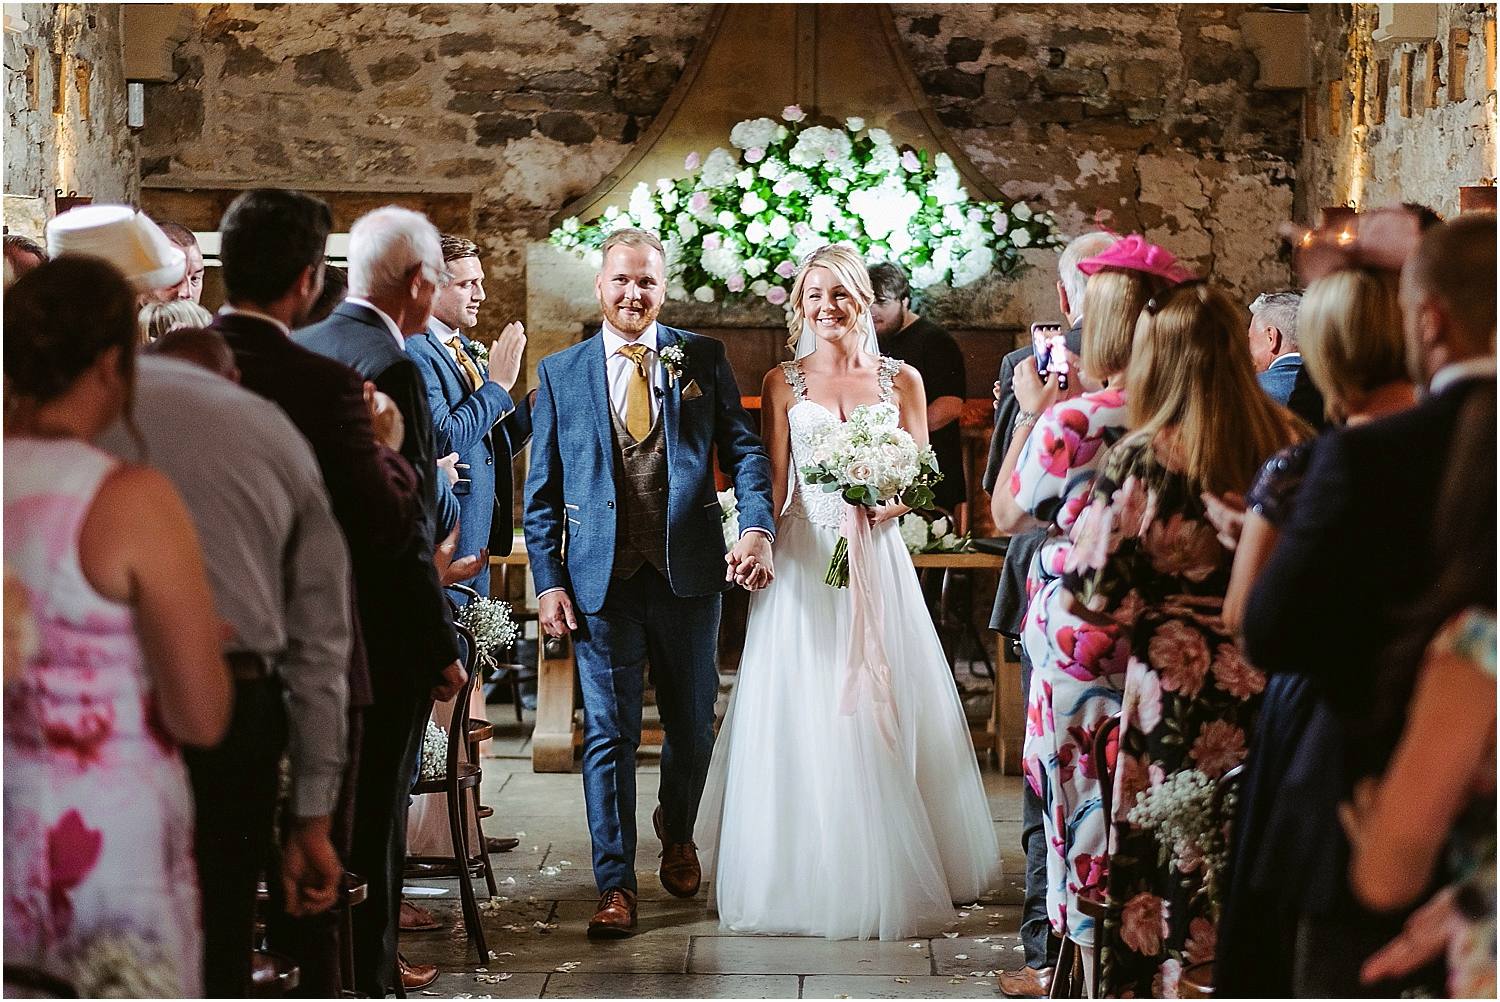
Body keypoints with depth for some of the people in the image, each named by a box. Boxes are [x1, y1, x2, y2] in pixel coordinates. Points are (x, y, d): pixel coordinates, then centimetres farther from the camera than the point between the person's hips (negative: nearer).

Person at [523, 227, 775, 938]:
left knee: (692, 725, 13)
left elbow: (744, 449, 0)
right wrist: (548, 581, -2)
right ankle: (616, 886, 8)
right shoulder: (560, 373, 5)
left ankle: (677, 833, 41)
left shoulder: (702, 360, 5)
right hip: (601, 579, -1)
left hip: (688, 571, 1)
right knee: (608, 734, 0)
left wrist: (757, 527, -18)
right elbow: (542, 492, 6)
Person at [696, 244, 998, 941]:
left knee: (882, 716, 3)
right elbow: (773, 484, 4)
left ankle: (891, 876, 15)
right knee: (800, 719, 0)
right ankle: (804, 878, 11)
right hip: (803, 564, 0)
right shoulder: (783, 383, 5)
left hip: (877, 561, 0)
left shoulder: (901, 379, 6)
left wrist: (891, 502, -15)